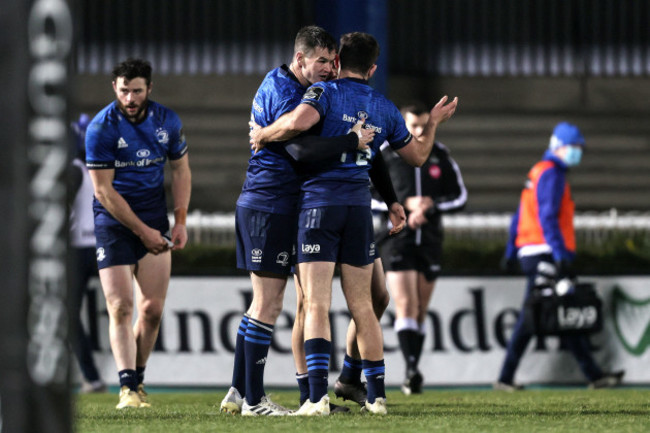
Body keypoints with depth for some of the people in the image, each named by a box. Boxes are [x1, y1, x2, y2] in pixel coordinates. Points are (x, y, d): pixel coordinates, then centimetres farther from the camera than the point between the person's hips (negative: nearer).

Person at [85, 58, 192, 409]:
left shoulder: (167, 121, 0)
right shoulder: (101, 128, -13)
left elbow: (180, 170, 13)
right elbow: (104, 190, -12)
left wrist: (180, 222, 4)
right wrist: (142, 231, -13)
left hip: (154, 220, 4)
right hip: (114, 222, -4)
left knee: (153, 309, -1)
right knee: (121, 307, -11)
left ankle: (137, 379, 14)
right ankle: (127, 387, -16)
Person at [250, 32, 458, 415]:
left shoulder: (325, 92, -3)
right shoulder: (385, 108, 12)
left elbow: (297, 123, -25)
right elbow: (417, 156, 24)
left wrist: (264, 135, -7)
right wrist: (434, 123, 41)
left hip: (319, 202, -4)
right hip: (359, 207, 4)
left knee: (317, 305, -7)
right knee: (362, 306, 12)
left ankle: (318, 397, -19)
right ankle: (377, 396, 12)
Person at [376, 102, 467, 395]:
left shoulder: (440, 156, 7)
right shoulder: (385, 155, -2)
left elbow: (459, 196, 9)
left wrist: (430, 208, -10)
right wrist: (404, 204, -14)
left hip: (430, 239, 4)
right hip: (397, 238, -4)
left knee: (420, 312, 7)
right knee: (406, 306, -17)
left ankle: (412, 375, 14)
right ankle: (411, 370, -25)